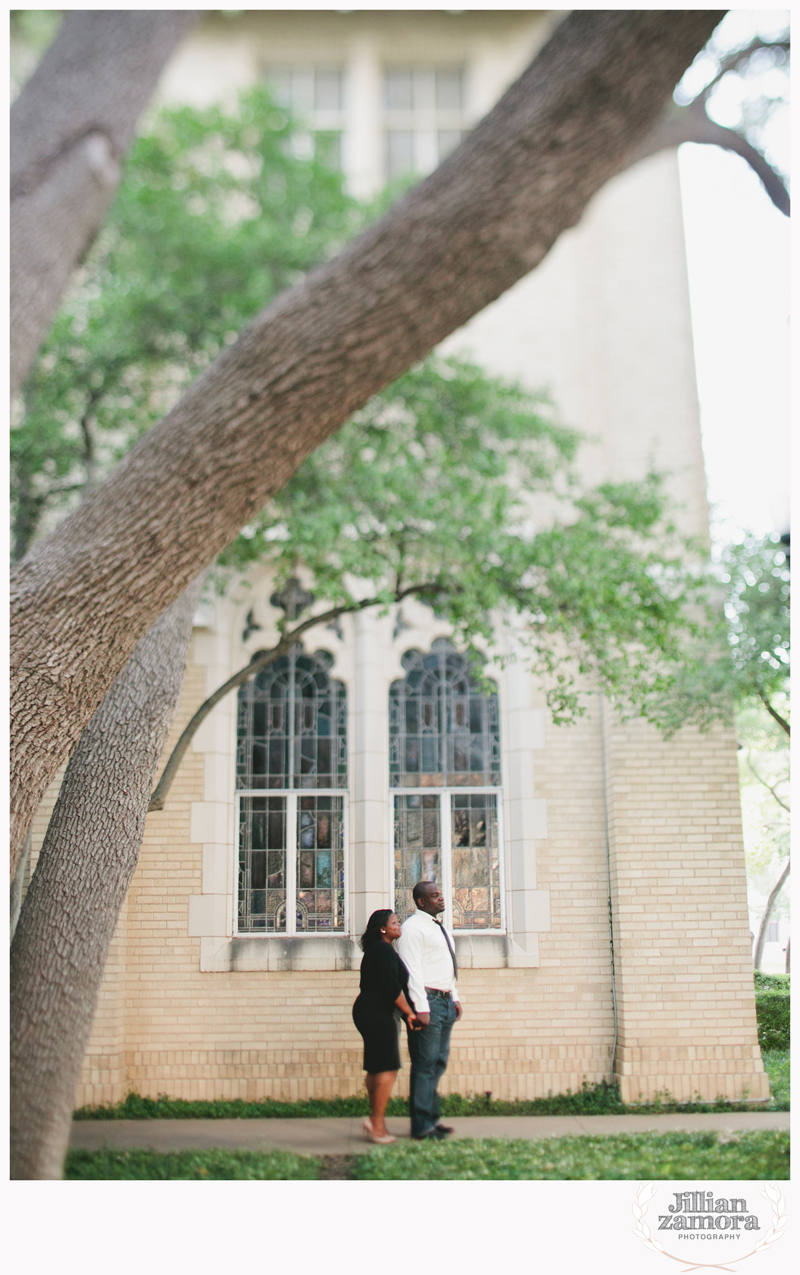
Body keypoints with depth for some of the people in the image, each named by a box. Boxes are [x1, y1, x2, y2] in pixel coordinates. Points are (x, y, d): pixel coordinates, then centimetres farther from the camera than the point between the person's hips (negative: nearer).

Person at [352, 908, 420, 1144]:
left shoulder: (374, 949, 18)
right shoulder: (384, 950, -14)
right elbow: (392, 987, -19)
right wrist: (409, 1013, -10)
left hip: (368, 1012, 11)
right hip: (377, 1013, -11)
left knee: (376, 1068, 13)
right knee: (387, 1069, -9)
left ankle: (375, 1121, 17)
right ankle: (377, 1125, -7)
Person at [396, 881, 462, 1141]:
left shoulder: (439, 928, 20)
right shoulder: (413, 927, -10)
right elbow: (412, 969, -16)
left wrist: (455, 997, 18)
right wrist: (421, 1008, -21)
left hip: (445, 1001, 9)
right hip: (428, 1000, -9)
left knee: (439, 1062, 12)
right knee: (425, 1064, -7)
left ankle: (431, 1118, 19)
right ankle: (422, 1127, -2)